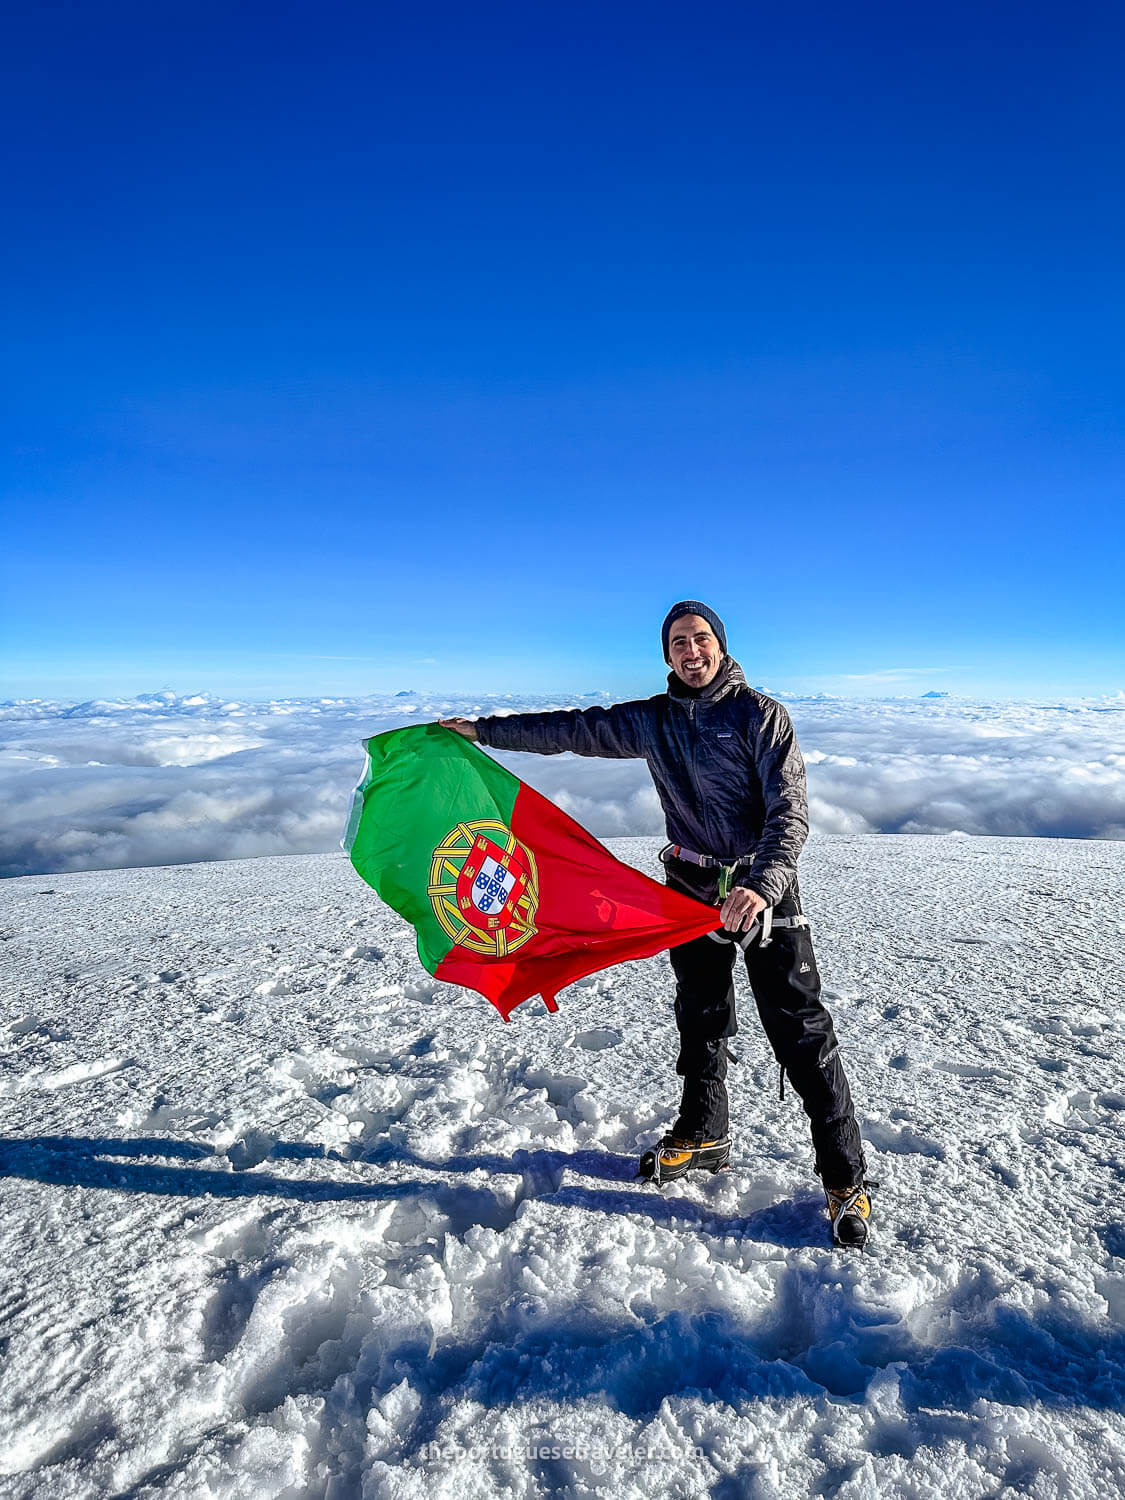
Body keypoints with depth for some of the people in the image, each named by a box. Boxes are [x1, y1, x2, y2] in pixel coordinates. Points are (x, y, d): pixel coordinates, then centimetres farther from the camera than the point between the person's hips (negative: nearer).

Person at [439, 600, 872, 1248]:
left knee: (801, 1030, -2)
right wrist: (486, 729, 11)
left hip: (763, 888, -5)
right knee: (700, 1020, 19)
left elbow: (790, 811, -17)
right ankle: (704, 1135, 39)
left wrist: (760, 885, -33)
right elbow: (574, 729, 10)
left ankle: (847, 1177, 12)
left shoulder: (760, 714, -10)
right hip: (692, 890, 5)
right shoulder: (652, 720, 4)